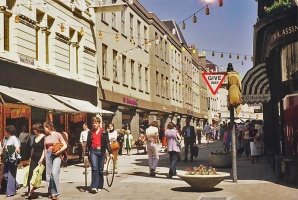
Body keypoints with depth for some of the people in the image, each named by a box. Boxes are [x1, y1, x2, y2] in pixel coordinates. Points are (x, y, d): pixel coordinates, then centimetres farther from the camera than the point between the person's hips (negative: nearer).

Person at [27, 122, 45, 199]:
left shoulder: (44, 137, -9)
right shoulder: (35, 138, 14)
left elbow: (45, 149, -14)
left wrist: (42, 159, -20)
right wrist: (30, 157, 19)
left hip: (40, 159, -7)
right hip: (34, 159, 7)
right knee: (31, 175, 0)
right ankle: (30, 192, 3)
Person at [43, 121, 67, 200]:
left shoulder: (57, 135, -3)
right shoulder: (46, 137, 9)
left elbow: (65, 146, -3)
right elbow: (45, 149, 16)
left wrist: (58, 151, -15)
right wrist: (45, 158, 11)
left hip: (56, 155, -5)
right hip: (48, 155, 5)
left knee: (54, 173, -18)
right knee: (48, 174, 4)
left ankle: (54, 193, -11)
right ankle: (51, 193, 15)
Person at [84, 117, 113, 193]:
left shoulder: (104, 132, 4)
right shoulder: (90, 132, 8)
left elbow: (107, 143, 5)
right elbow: (88, 144, 10)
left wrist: (110, 153, -1)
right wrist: (86, 154, 7)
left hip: (101, 152, 0)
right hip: (93, 151, 0)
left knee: (100, 170, 6)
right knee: (94, 168, -14)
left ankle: (99, 186, 16)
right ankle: (94, 187, -18)